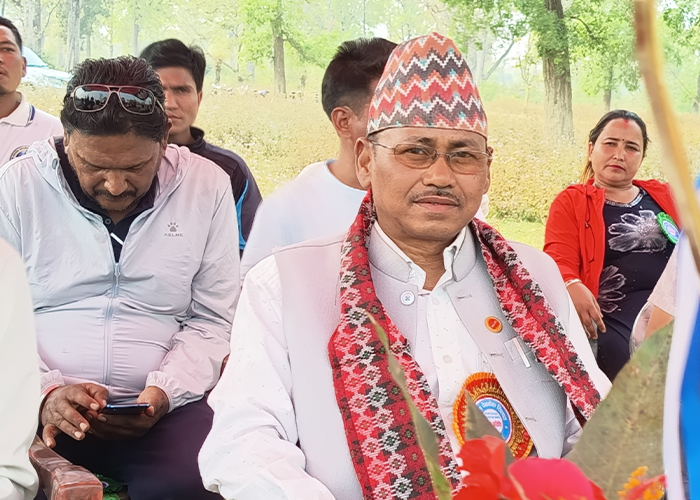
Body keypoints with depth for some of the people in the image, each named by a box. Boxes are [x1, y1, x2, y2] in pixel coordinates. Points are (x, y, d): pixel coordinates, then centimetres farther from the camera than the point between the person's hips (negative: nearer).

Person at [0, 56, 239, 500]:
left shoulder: (207, 186, 3)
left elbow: (213, 320, 7)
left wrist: (163, 392, -10)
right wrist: (45, 392, -15)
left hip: (163, 409, 0)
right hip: (40, 408, 0)